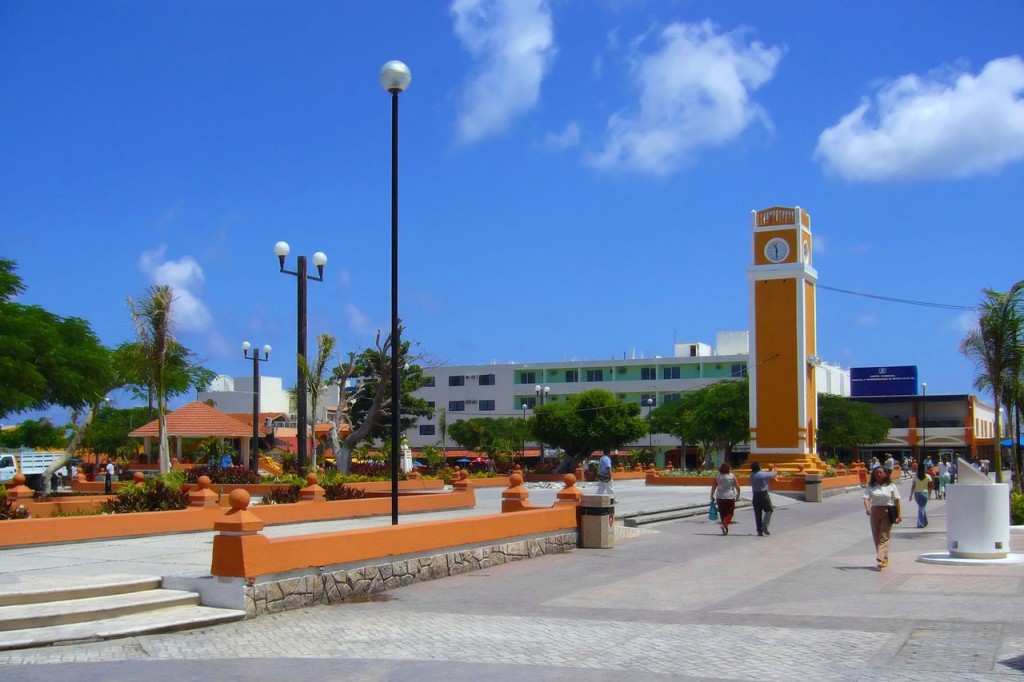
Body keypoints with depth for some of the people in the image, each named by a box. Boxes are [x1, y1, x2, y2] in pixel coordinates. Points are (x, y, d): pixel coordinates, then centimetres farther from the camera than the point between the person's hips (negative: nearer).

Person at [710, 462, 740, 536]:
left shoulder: (717, 477, 1)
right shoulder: (732, 476, -3)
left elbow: (713, 487, 0)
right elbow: (737, 487, -3)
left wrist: (712, 496, 11)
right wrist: (738, 495, 12)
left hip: (720, 498, 2)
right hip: (730, 497, -2)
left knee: (722, 513, 12)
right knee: (729, 513, 5)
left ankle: (725, 530, 16)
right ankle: (724, 525, -20)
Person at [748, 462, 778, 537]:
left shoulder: (752, 476, 3)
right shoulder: (763, 474, -12)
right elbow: (772, 474, 7)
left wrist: (769, 471, 30)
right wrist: (776, 471, 29)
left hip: (755, 496, 5)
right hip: (763, 495, -5)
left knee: (757, 513, 7)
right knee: (769, 510, 10)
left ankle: (759, 531, 7)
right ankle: (764, 526, -6)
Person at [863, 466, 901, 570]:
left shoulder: (891, 486, 1)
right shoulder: (871, 486, 4)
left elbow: (896, 501, 3)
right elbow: (866, 498, -7)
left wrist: (898, 515, 1)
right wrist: (867, 508, -26)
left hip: (888, 513, -3)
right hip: (875, 512, 3)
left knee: (884, 537, -10)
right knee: (876, 537, 7)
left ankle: (881, 560, -19)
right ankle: (884, 560, 19)